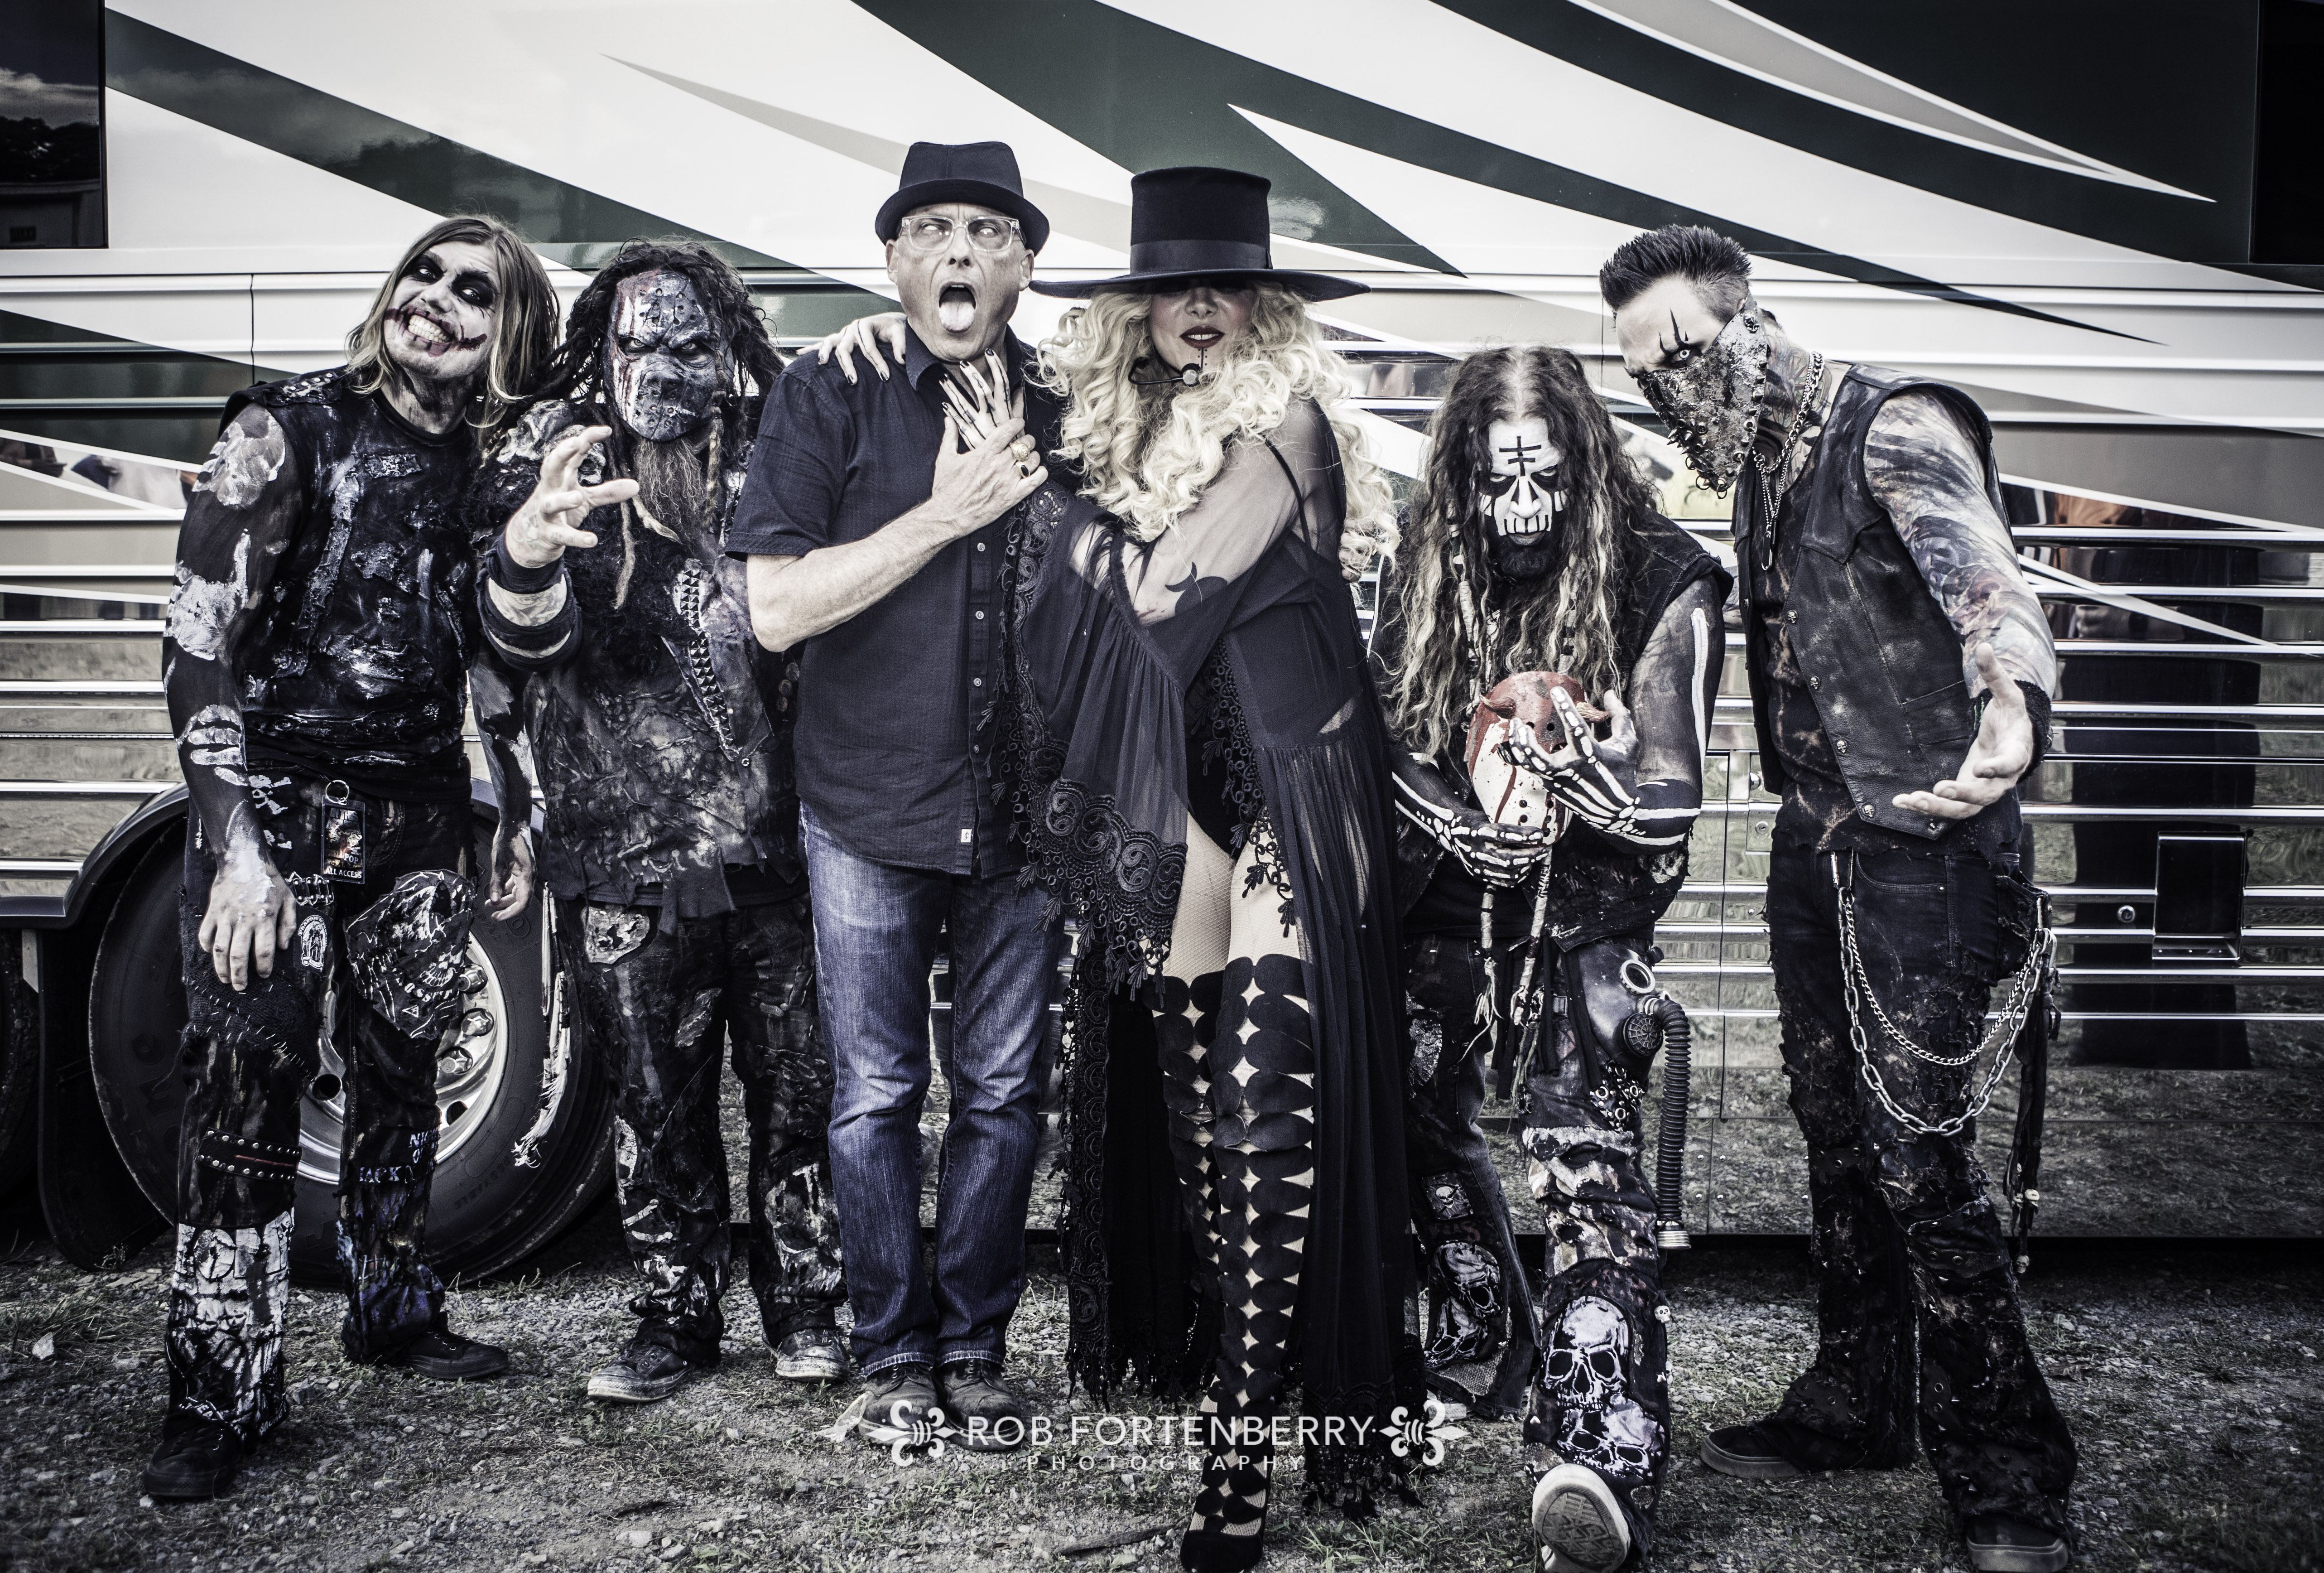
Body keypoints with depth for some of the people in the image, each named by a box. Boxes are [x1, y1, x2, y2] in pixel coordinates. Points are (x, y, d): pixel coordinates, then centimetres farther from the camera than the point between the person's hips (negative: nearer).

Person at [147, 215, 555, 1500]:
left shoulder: (490, 470, 7)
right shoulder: (288, 431, -7)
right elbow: (198, 644, -12)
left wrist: (516, 818, 15)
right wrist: (237, 849, -19)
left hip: (422, 816, 5)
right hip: (279, 810, -4)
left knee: (401, 1070, 14)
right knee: (248, 1091, -6)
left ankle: (392, 1310, 32)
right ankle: (221, 1393, 5)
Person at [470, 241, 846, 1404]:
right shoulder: (560, 470, -1)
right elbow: (527, 633, -20)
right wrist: (526, 554, -42)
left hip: (779, 851, 1)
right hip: (627, 863, 0)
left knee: (798, 1086, 8)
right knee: (655, 1101, 10)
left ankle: (804, 1306, 27)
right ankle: (676, 1318, 28)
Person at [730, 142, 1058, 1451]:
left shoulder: (1067, 414, 5)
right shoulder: (829, 398, -2)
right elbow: (777, 608, -11)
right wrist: (947, 513, -14)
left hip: (1022, 810, 2)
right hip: (871, 810, -2)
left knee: (1002, 1093, 8)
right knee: (878, 1093, 7)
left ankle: (975, 1347, 24)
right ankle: (895, 1352, 23)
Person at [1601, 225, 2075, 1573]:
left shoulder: (1894, 429, -14)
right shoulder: (1762, 460, 12)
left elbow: (1979, 573, -33)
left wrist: (2013, 702, -51)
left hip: (1922, 842, -8)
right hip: (1816, 839, 8)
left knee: (1922, 1158, -5)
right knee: (1839, 1133, 15)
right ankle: (1858, 1407, 31)